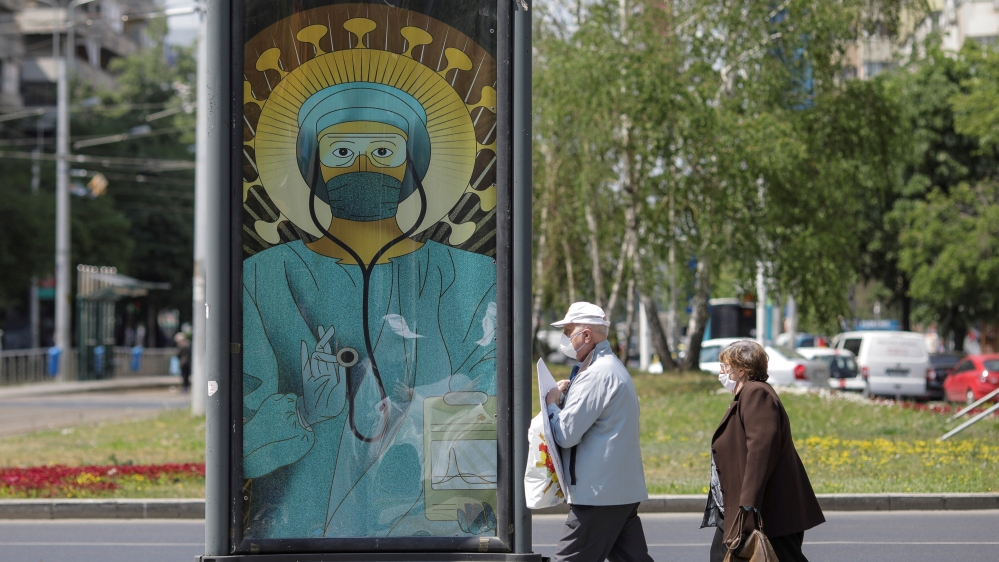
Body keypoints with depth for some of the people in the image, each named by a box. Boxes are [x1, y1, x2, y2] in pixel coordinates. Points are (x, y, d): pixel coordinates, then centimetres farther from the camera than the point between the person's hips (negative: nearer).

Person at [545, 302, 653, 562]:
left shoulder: (597, 375, -15)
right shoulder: (614, 367, 19)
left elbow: (566, 434, -19)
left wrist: (551, 403, -1)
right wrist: (566, 396, 9)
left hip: (599, 492, -10)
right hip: (624, 488, 10)